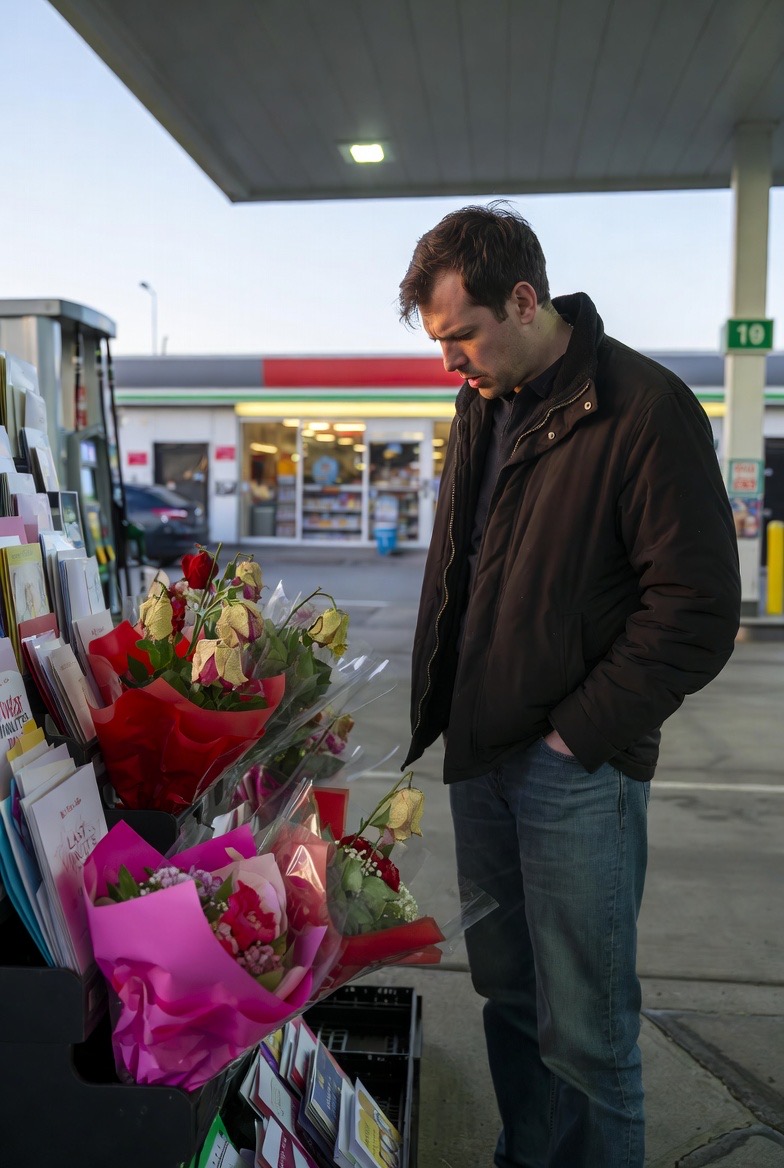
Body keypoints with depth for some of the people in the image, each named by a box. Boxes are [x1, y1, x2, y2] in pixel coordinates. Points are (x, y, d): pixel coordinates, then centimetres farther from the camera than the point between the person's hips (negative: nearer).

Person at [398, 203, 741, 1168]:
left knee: (585, 1029, 5)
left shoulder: (647, 409, -14)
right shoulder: (483, 404, 9)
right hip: (480, 754, 7)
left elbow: (697, 614, -15)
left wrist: (575, 734, -13)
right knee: (507, 993, 20)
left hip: (576, 771, -7)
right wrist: (442, 708, 10)